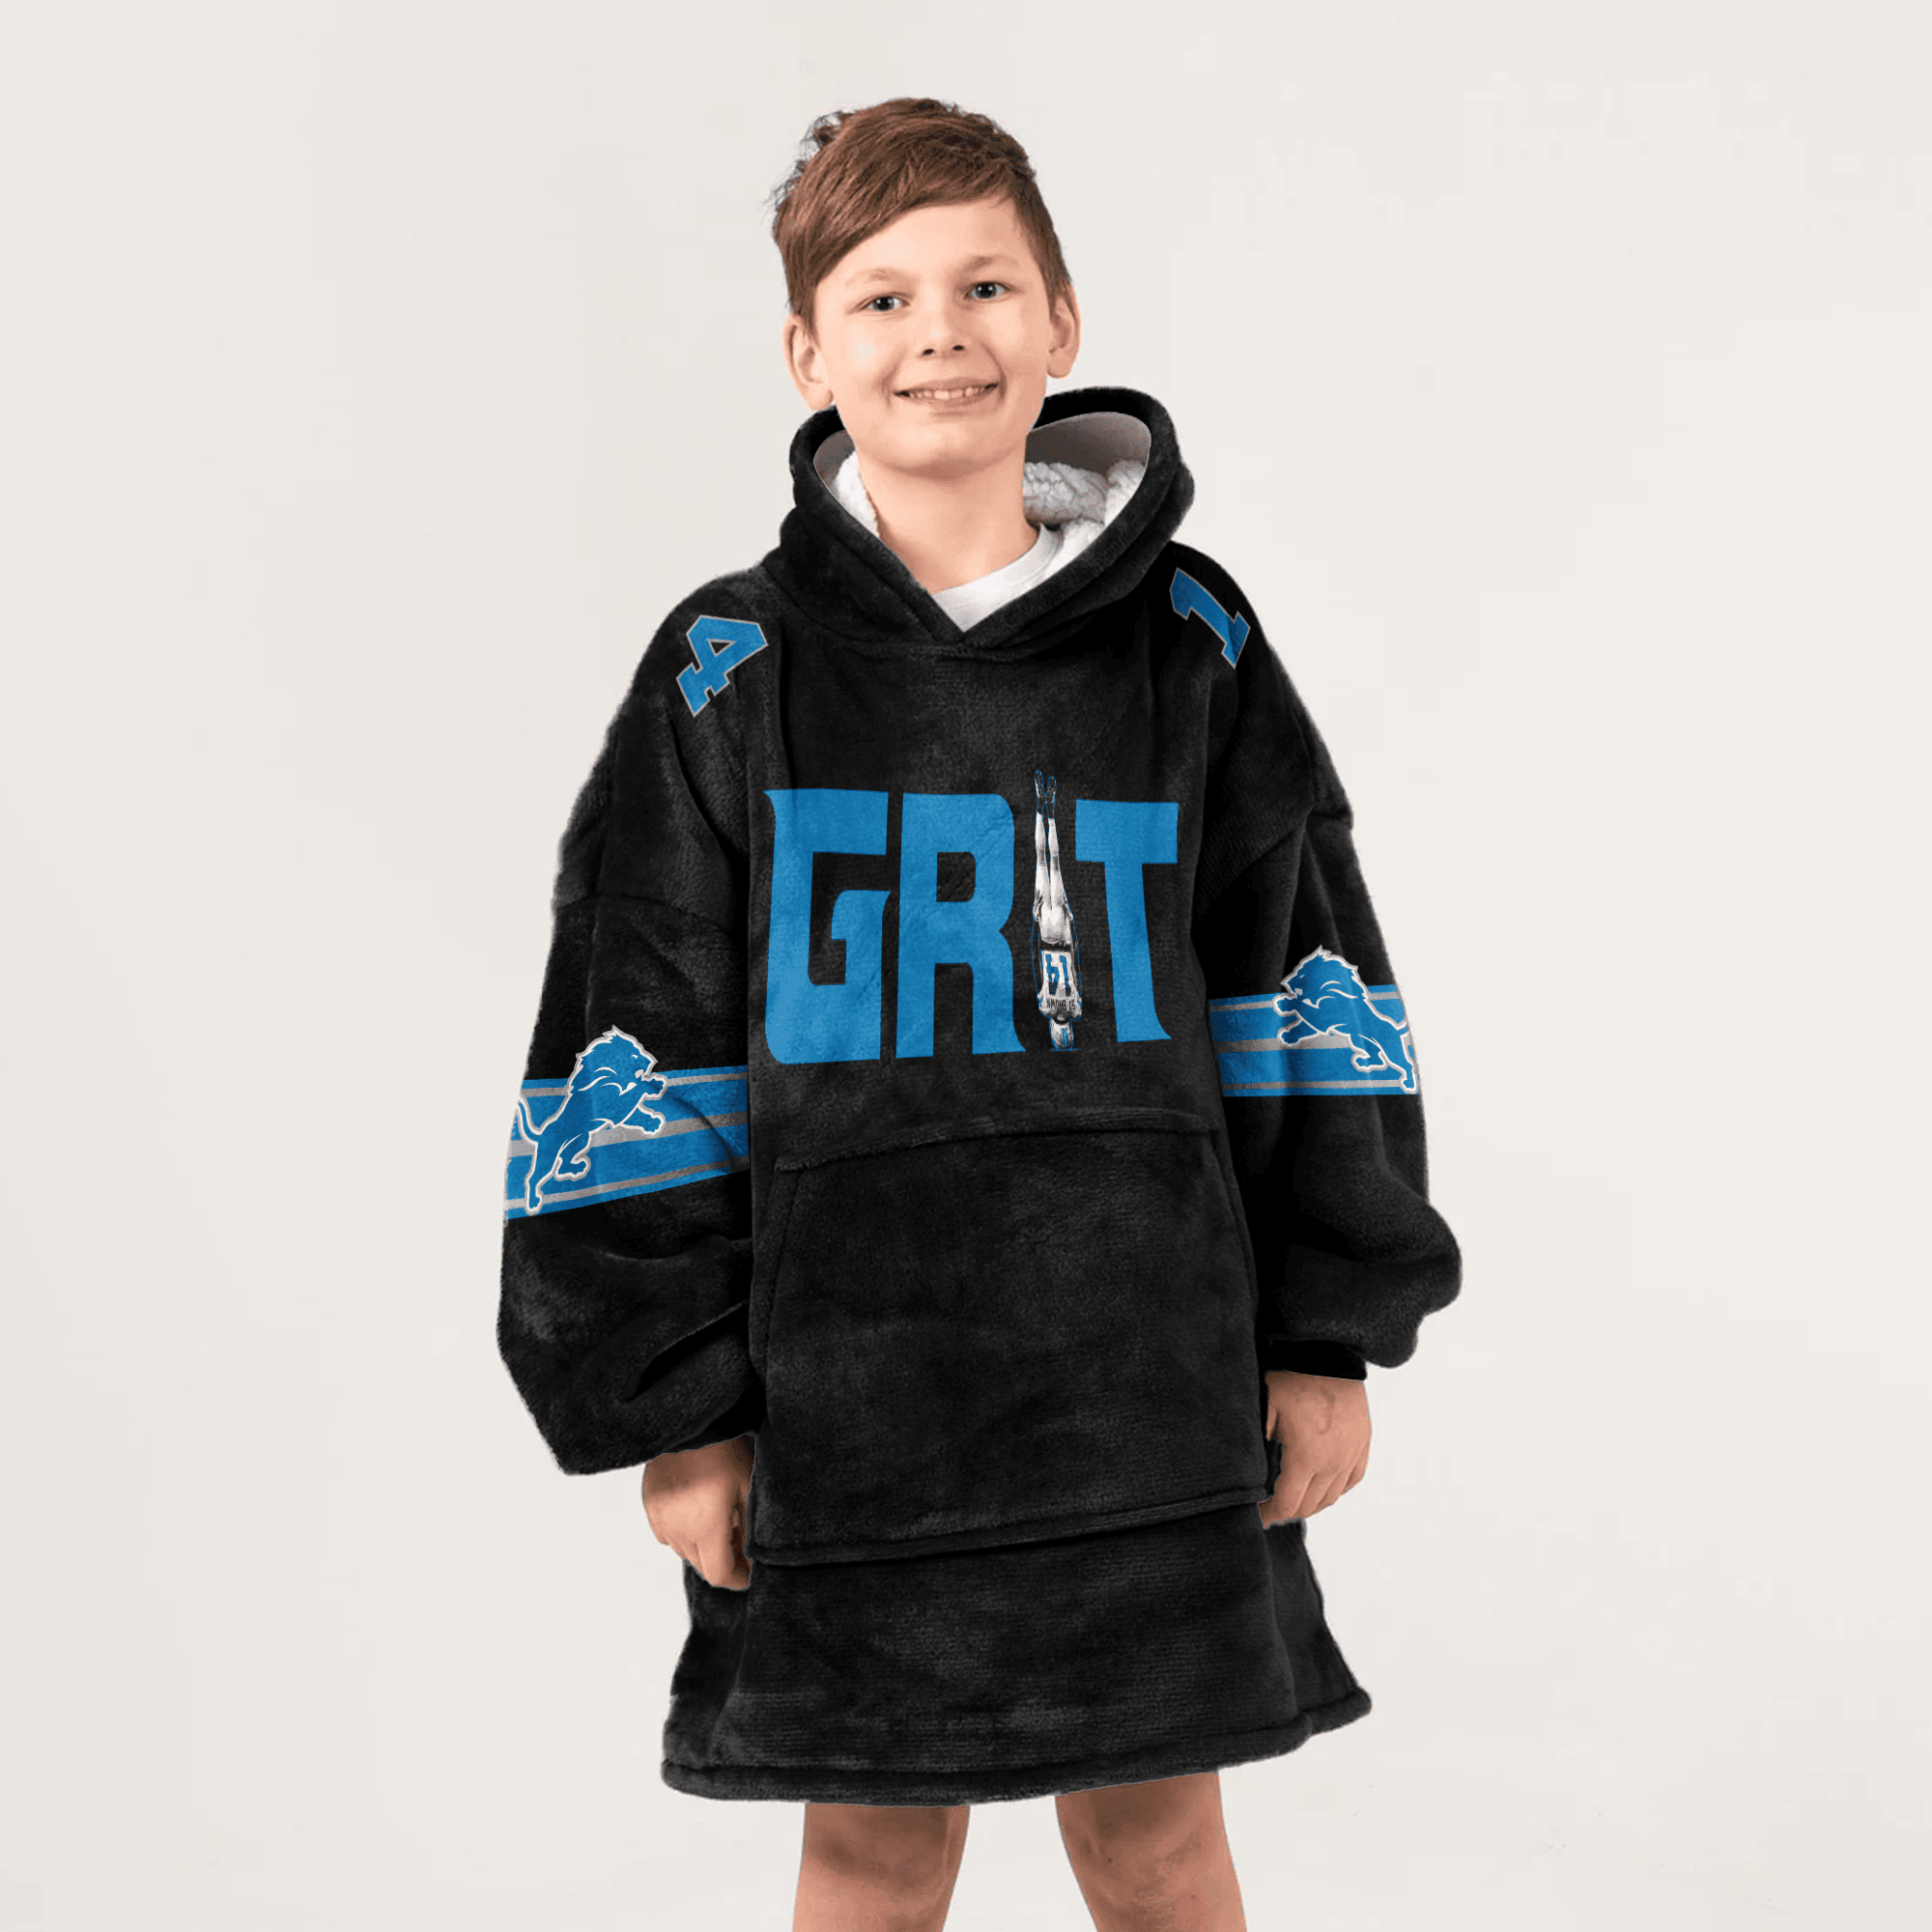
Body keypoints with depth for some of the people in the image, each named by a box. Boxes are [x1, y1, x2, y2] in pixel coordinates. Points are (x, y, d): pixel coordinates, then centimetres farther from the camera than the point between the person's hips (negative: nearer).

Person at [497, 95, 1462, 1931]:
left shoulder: (1189, 642, 2)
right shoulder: (731, 675, -1)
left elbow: (1305, 997, 6)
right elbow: (638, 1069, 0)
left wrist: (1330, 1335, 4)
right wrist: (671, 1407, -2)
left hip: (1147, 1371, 1)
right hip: (846, 1382, 0)